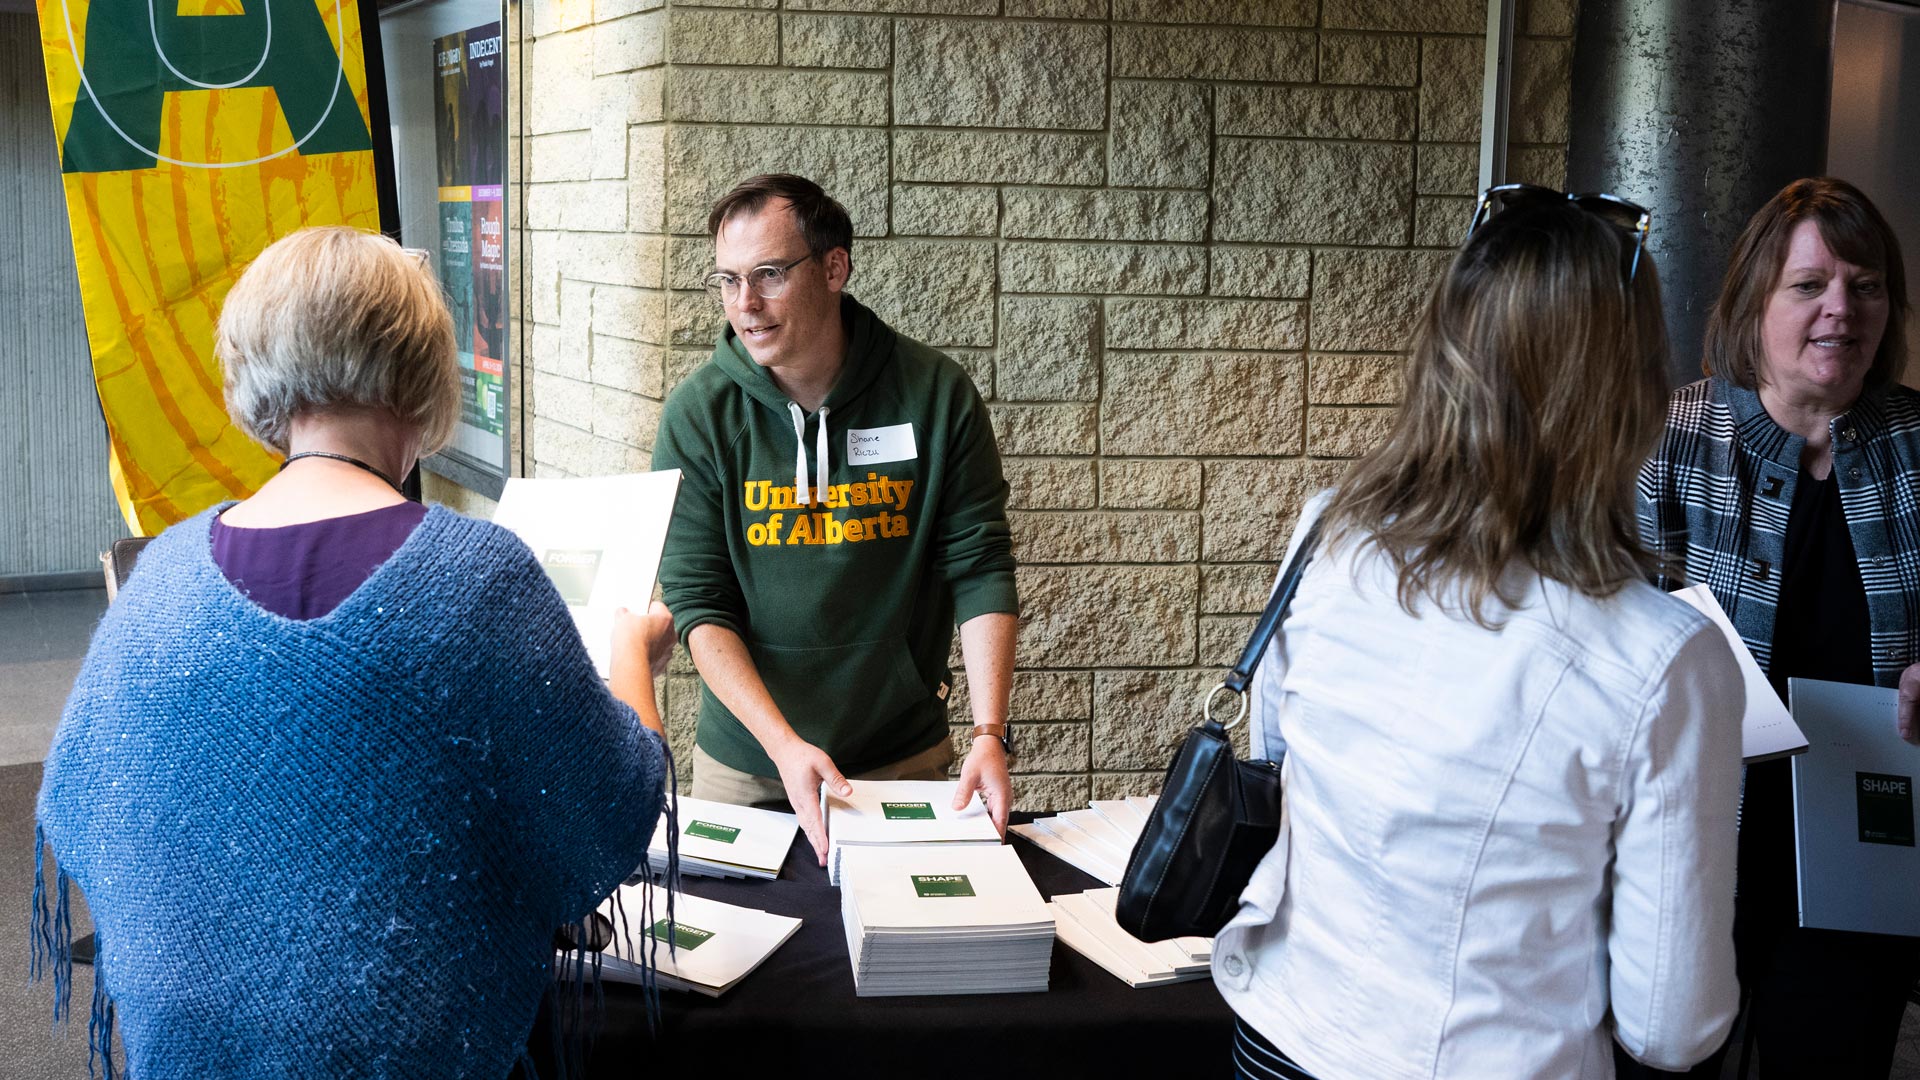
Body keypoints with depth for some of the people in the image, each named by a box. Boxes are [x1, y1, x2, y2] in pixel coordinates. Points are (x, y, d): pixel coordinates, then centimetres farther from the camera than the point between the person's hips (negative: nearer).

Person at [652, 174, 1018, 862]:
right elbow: (697, 601, -11)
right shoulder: (698, 413, -9)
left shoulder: (936, 393, -8)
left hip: (905, 758, 0)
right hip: (746, 763, 0)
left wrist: (990, 734, -19)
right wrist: (784, 745, -25)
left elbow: (980, 570, -6)